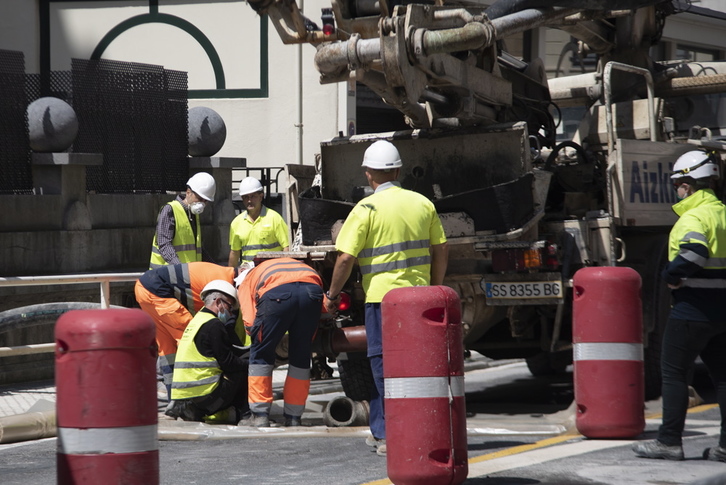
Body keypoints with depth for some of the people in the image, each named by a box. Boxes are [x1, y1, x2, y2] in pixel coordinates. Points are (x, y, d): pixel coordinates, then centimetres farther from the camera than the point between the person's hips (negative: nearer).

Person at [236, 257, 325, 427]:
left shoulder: (246, 281, 31)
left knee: (260, 354, 15)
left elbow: (250, 323, 12)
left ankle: (260, 415, 13)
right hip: (313, 290, 4)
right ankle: (293, 417, 22)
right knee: (300, 356, 19)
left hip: (277, 292, -4)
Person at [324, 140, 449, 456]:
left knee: (384, 365, 0)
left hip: (382, 294, -5)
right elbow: (440, 250, 12)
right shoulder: (423, 204, 8)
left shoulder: (367, 209, -8)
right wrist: (436, 288, 22)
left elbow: (346, 258, -10)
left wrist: (333, 294, 2)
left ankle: (391, 436, -3)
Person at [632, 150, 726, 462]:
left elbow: (694, 252, -33)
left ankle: (669, 441, 1)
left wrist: (671, 275, -17)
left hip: (693, 309, -8)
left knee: (673, 373, 0)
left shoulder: (694, 217, -16)